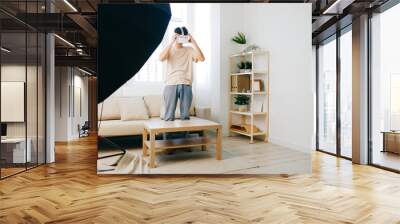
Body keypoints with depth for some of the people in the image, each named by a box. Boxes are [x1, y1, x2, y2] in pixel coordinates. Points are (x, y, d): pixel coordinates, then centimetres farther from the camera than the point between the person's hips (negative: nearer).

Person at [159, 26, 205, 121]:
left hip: (186, 85, 1)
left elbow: (201, 58, -6)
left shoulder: (189, 50, 11)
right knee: (169, 116, -1)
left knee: (185, 116, 5)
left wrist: (193, 42, -8)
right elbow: (161, 58, -13)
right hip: (171, 84, -1)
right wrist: (172, 42, -14)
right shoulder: (169, 49, 9)